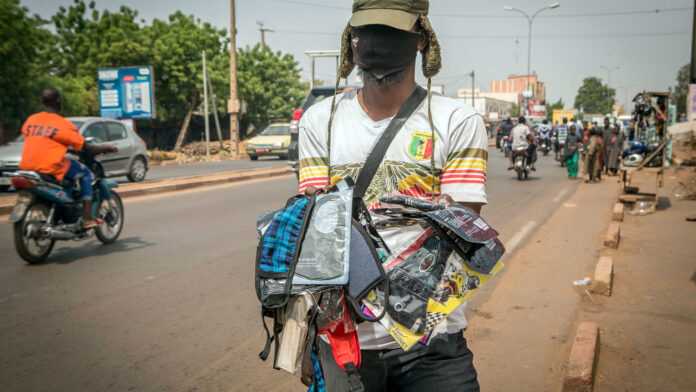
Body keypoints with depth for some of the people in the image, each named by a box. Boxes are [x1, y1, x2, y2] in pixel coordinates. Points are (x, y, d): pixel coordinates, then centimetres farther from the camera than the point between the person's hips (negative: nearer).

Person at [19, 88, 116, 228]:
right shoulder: (64, 124, -5)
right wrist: (106, 148, 16)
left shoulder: (30, 120, 12)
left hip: (26, 167, 7)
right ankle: (87, 219, 3)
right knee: (85, 173, 13)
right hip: (51, 167, -7)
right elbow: (85, 148, 0)